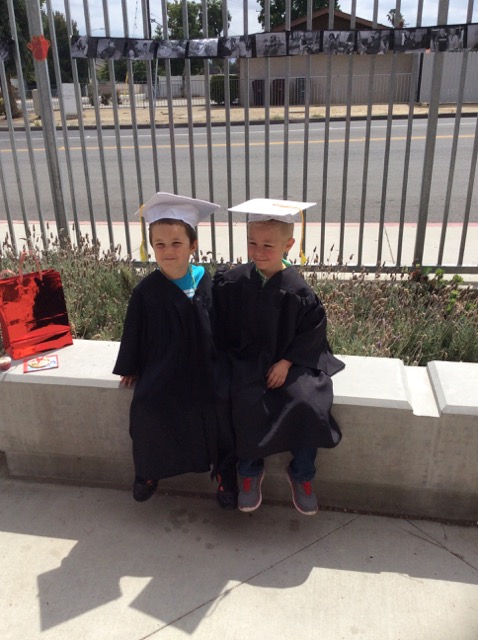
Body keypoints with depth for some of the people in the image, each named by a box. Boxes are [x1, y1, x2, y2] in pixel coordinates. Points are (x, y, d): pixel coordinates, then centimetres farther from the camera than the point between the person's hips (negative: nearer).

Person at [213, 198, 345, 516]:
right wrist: (227, 357, 0)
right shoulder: (233, 281, -6)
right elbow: (220, 322, 5)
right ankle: (250, 471, 3)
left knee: (309, 405, -22)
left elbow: (314, 328, -6)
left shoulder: (296, 290, -12)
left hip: (288, 362, -1)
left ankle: (301, 474, 5)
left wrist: (287, 362, -13)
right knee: (247, 405, -25)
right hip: (246, 362, 1)